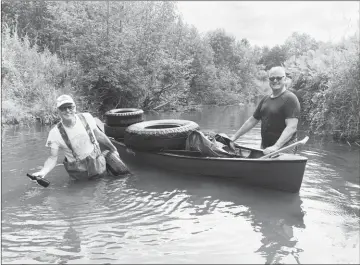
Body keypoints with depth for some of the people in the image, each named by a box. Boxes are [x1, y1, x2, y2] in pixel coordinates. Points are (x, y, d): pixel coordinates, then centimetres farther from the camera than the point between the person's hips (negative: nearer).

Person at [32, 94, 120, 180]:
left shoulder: (86, 117, -15)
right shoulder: (54, 133, -20)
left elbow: (98, 135, 1)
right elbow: (53, 158, -17)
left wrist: (113, 149, 11)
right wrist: (42, 172, -37)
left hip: (98, 164, 2)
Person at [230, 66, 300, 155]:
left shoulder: (290, 99, -10)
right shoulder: (265, 99, 13)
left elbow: (291, 127, -20)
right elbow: (252, 120, 18)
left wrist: (276, 146, -29)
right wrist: (234, 137, 14)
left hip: (284, 149, -6)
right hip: (265, 149, 7)